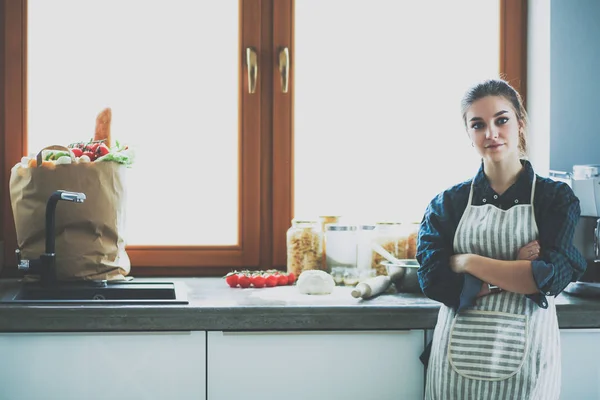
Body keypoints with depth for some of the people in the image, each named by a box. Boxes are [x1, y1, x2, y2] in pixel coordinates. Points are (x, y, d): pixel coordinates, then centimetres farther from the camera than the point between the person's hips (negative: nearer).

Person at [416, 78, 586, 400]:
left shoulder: (556, 198, -1)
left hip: (525, 357, -1)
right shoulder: (448, 203, 2)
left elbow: (551, 276, -14)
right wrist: (516, 274, -14)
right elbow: (432, 280, -9)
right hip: (459, 356, 1)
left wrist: (467, 262, -11)